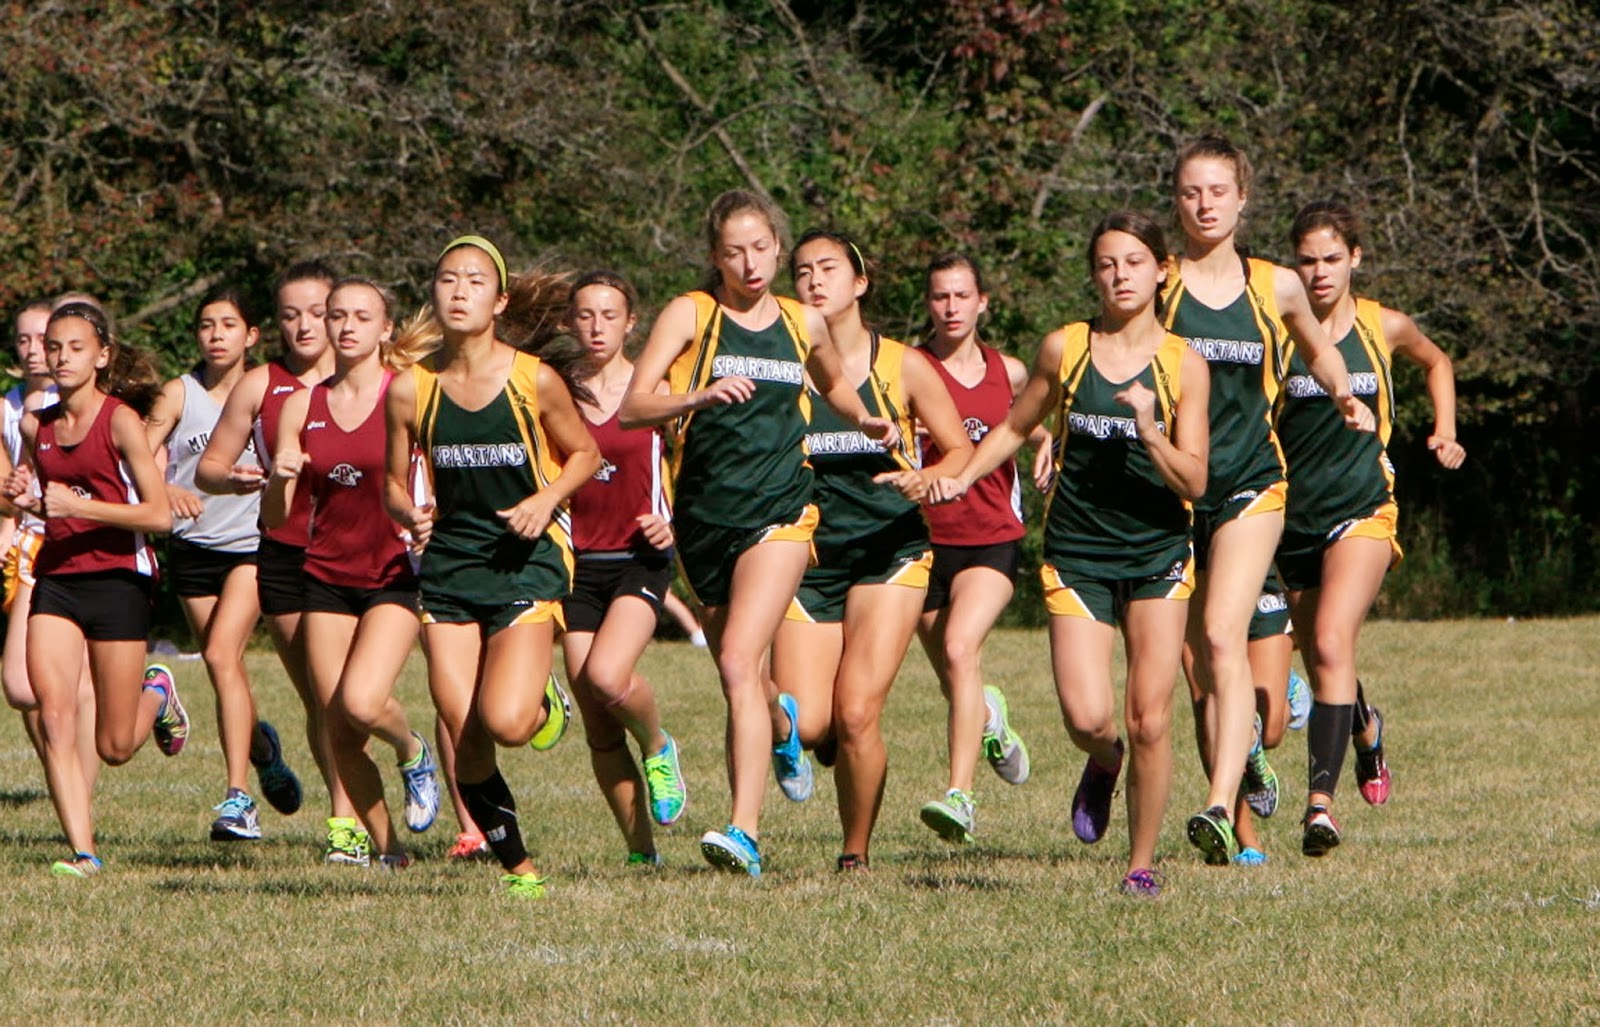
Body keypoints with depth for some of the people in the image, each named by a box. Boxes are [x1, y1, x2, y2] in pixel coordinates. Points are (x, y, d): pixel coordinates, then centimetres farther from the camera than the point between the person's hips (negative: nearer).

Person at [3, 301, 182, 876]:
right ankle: (82, 852, -10)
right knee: (54, 718, -14)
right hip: (54, 579, 4)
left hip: (116, 579, -4)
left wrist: (77, 505, -21)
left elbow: (159, 515, -13)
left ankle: (156, 694, 36)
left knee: (115, 747, 2)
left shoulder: (120, 421, -9)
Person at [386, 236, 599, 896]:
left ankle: (545, 701, 18)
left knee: (505, 722, -20)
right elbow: (396, 483, 8)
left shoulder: (534, 381, -7)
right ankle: (516, 865, 17)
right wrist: (410, 514, -14)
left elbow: (584, 454, 7)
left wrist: (545, 501, -11)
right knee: (465, 741, -4)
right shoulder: (410, 388, -2)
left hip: (526, 558, -2)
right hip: (447, 564, 2)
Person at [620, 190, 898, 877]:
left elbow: (832, 384, 31)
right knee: (738, 677, 14)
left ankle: (744, 832, -26)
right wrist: (697, 397, -28)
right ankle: (781, 727, 53)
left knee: (739, 665, -19)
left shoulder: (803, 324, 9)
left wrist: (864, 420, 12)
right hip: (704, 515, 1)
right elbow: (633, 407, -11)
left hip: (778, 512, -1)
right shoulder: (691, 315, -1)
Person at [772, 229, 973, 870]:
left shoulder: (902, 368, 0)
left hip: (889, 555, -1)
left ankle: (857, 854, 5)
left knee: (857, 714, -14)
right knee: (805, 724, -12)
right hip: (809, 558, 1)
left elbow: (961, 451, 7)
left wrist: (926, 477, -14)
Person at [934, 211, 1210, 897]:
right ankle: (1103, 763, 24)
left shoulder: (1183, 365, -3)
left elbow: (1194, 482, -7)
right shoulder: (1064, 349, 1)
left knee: (1149, 720, -7)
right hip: (1076, 551, 1)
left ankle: (1142, 864, 10)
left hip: (1158, 554, -1)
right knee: (1086, 718, -13)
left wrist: (1149, 433, -22)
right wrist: (961, 477, 5)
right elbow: (1015, 427, 18)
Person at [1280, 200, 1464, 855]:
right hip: (1295, 515, 2)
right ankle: (1366, 728, 49)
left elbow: (1437, 363, 23)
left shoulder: (1385, 328, 1)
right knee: (1318, 659, 14)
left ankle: (1321, 800, -29)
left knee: (1332, 644, -22)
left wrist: (1444, 432, 11)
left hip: (1363, 510, -2)